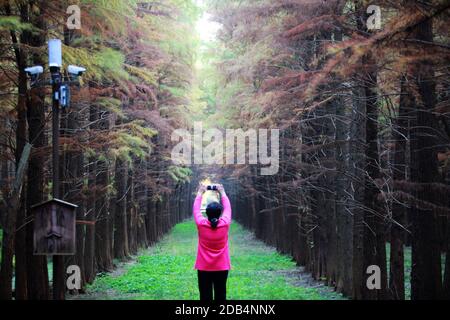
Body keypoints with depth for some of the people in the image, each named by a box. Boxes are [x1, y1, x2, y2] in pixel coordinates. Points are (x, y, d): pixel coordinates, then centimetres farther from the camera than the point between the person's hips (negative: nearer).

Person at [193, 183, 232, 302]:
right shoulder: (225, 224, -11)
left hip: (204, 268, -1)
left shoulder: (201, 224, -12)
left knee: (205, 297, 2)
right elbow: (227, 208, 6)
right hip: (221, 268, 1)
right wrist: (222, 192, 19)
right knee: (220, 296, 4)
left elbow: (196, 209, 4)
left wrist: (200, 192, 16)